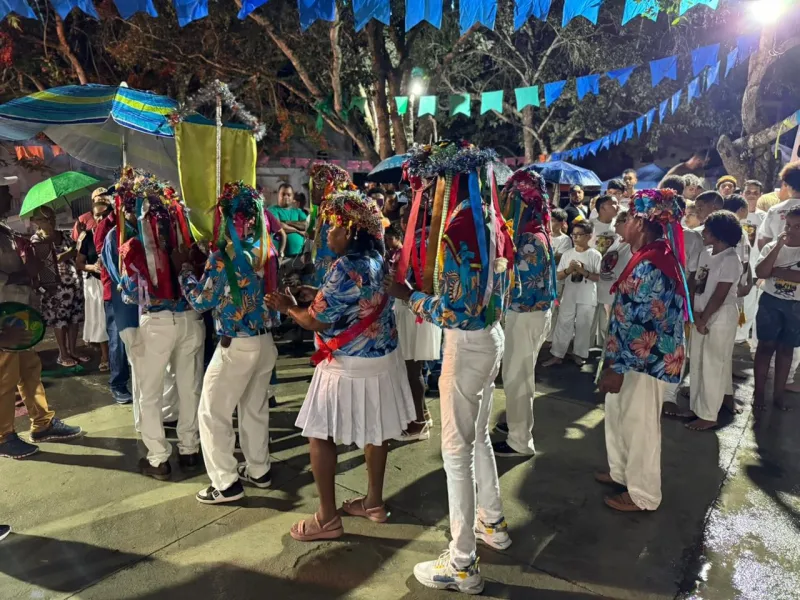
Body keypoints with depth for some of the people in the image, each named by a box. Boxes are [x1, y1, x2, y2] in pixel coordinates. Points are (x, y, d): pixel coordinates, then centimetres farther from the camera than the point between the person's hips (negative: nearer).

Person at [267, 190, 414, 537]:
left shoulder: (345, 267, -22)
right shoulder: (376, 259, 4)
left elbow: (316, 322, -18)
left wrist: (287, 306, -2)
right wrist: (314, 295, 13)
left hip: (349, 365, -9)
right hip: (382, 358, 9)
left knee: (320, 435, 5)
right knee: (375, 432, 18)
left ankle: (327, 519, 15)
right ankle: (374, 502, 33)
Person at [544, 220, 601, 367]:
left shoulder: (595, 255, -5)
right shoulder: (567, 254, 4)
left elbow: (600, 277, -8)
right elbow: (559, 276, 4)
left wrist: (583, 271, -19)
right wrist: (569, 270, -15)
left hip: (587, 299, -2)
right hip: (569, 297, 2)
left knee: (583, 326, 8)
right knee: (563, 325, 4)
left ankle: (579, 354, 23)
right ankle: (557, 355, 10)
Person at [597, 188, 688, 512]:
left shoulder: (650, 266, -25)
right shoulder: (651, 258, 8)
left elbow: (639, 325, -26)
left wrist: (618, 367, -20)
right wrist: (614, 361, 19)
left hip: (646, 360, -10)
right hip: (636, 357, 10)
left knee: (640, 425, 6)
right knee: (619, 414, 22)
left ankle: (643, 495, 25)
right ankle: (622, 471, 42)